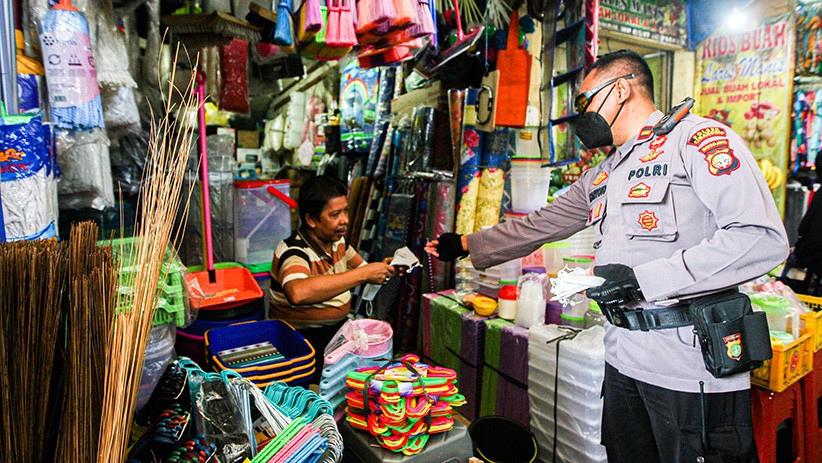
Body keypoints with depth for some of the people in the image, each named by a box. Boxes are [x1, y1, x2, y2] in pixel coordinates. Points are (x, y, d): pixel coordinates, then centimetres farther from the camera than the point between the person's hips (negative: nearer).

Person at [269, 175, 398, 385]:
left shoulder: (337, 240, 4)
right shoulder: (293, 252, -20)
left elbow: (361, 268, 21)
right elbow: (297, 293, -42)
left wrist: (381, 268, -4)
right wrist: (363, 274, -37)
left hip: (339, 327, 7)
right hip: (303, 339, -7)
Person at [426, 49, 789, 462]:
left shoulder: (695, 137, -8)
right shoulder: (599, 177, 16)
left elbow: (763, 238, -19)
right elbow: (537, 226, 21)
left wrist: (641, 279, -21)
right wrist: (464, 245, 19)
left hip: (692, 363, -7)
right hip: (623, 357, 7)